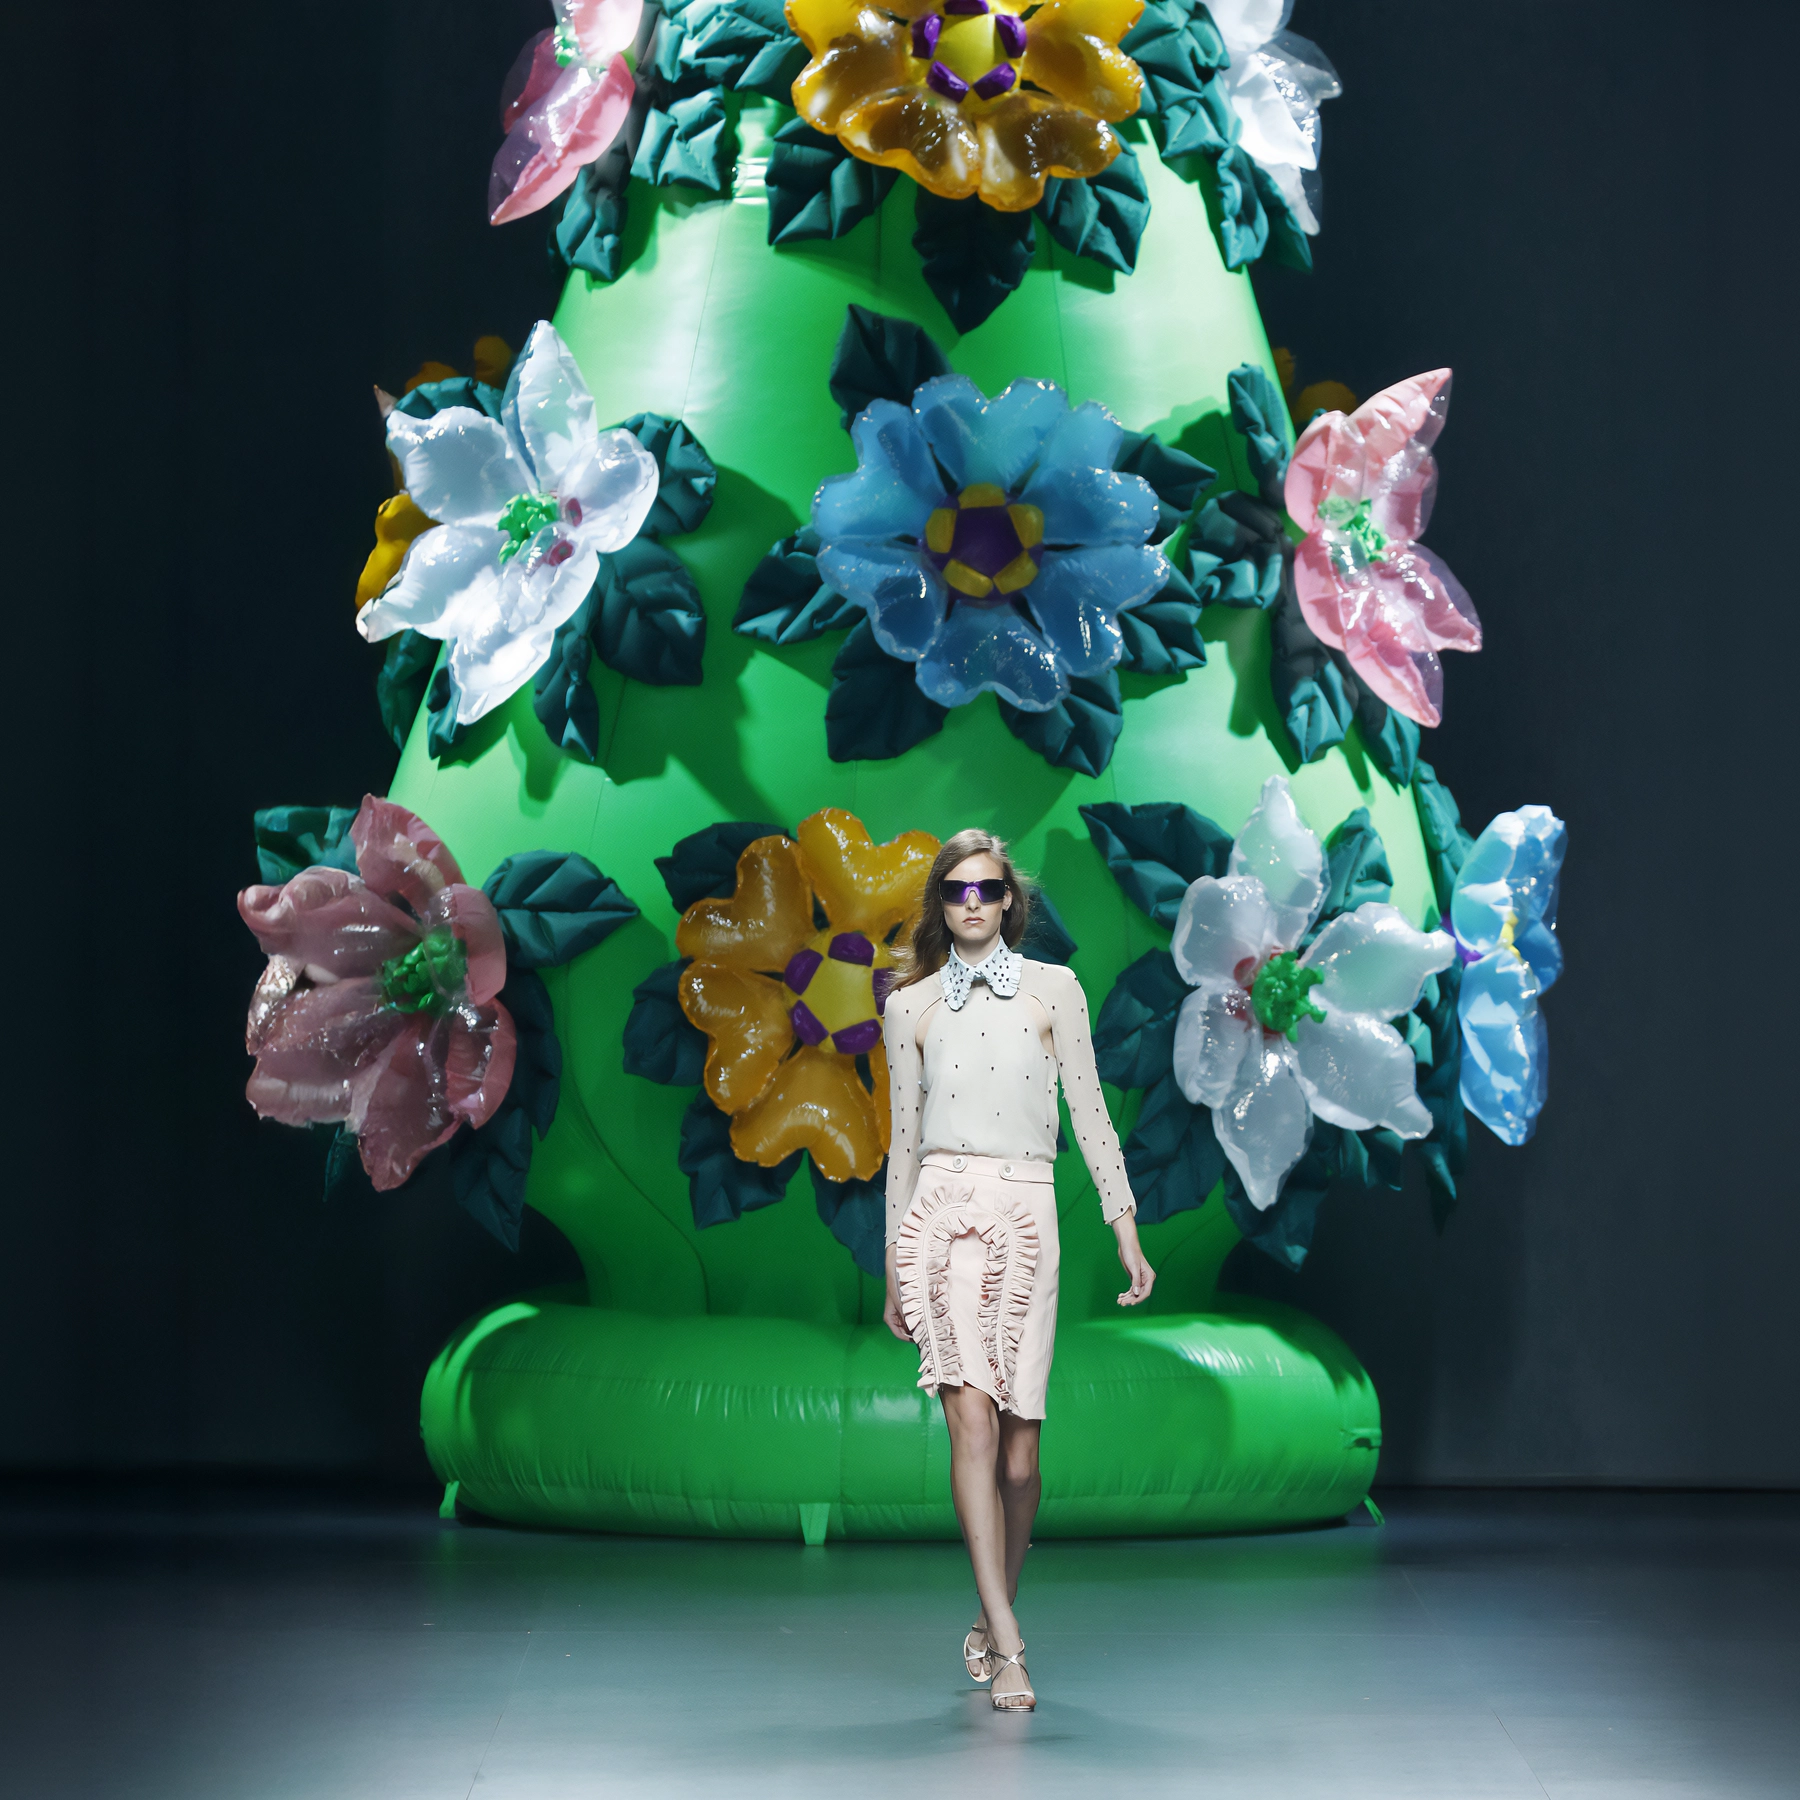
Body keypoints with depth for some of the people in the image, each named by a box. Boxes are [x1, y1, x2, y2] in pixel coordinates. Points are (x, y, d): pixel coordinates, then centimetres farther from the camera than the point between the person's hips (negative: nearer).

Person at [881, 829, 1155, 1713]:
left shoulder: (1053, 988, 9)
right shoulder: (911, 1005, 11)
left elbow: (1090, 1115, 8)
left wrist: (1127, 1230, 2)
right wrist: (894, 1268, 15)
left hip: (1026, 1217, 1)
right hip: (944, 1210, 0)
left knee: (1019, 1442, 1)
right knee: (972, 1419, -13)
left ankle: (992, 1616, 23)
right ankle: (1006, 1645, -15)